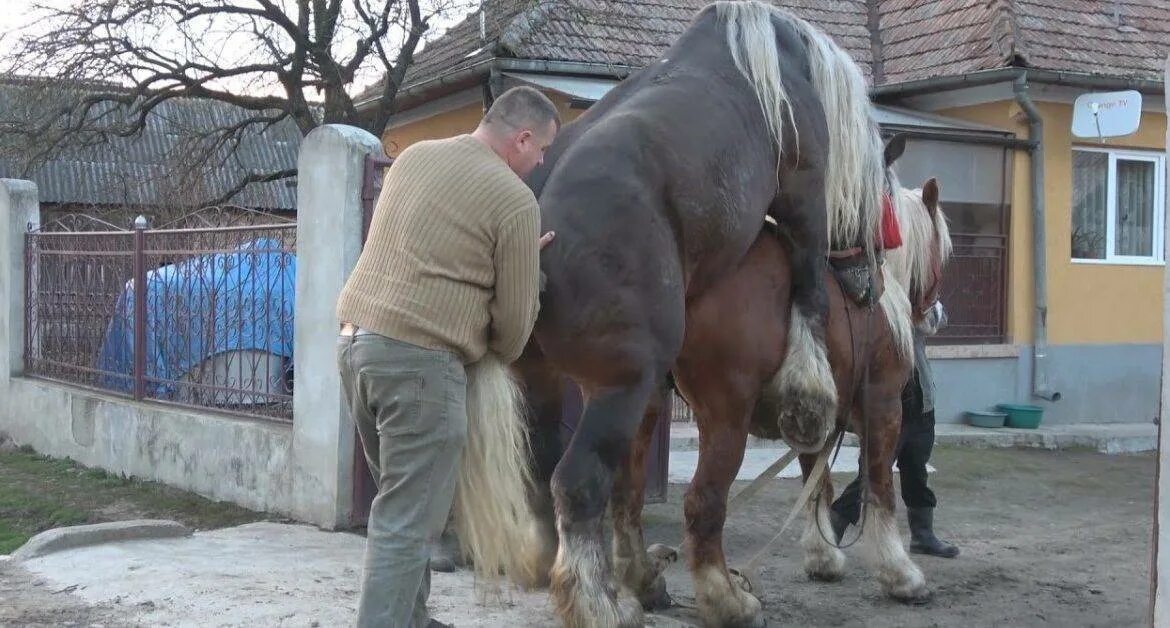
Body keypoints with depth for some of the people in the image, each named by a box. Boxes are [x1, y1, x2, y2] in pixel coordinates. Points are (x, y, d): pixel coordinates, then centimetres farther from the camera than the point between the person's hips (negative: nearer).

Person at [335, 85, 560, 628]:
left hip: (356, 341, 9)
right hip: (421, 360, -8)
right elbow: (515, 314, -4)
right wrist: (501, 356, 17)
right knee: (407, 521, -3)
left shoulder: (413, 157, 14)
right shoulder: (515, 200, -8)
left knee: (402, 498, 21)